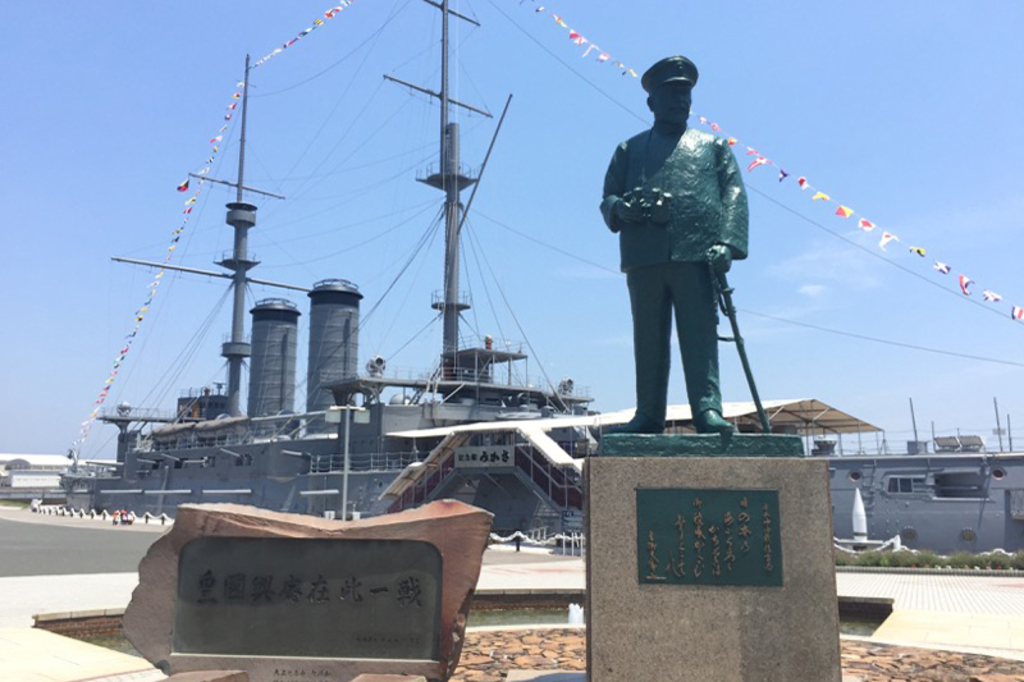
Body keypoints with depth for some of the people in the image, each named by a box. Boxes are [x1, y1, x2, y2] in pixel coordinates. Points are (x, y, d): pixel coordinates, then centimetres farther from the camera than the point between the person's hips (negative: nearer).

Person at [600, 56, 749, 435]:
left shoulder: (713, 145, 23)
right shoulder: (630, 149, 26)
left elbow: (733, 194, 10)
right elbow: (608, 198, 18)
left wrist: (727, 242, -8)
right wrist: (621, 208, -8)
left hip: (697, 253, -1)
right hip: (644, 258, 2)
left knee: (700, 336, -9)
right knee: (648, 341, 1)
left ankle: (708, 410, -10)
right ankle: (648, 415, 4)